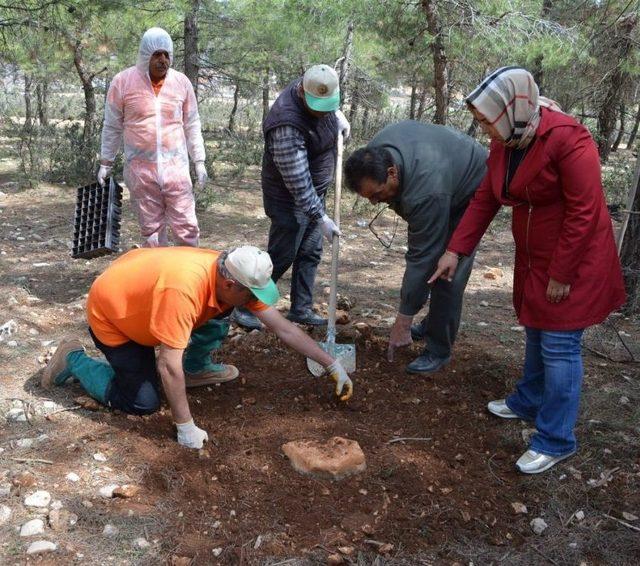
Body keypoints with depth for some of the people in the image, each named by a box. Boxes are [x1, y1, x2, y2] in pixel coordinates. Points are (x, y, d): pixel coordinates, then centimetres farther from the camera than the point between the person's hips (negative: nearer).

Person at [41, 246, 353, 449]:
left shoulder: (232, 275, -17)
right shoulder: (182, 289, -41)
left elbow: (284, 328, -12)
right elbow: (169, 366, -38)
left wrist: (333, 365, -11)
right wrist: (186, 427, -30)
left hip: (138, 291, 7)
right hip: (110, 312, -7)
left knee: (217, 316, -10)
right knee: (144, 402, -8)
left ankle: (196, 369, 12)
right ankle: (74, 360, 7)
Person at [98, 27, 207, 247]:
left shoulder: (182, 82, 3)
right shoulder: (122, 82, -2)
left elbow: (192, 126, 10)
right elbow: (112, 126, 6)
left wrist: (199, 161, 7)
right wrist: (105, 163, 8)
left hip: (175, 166, 1)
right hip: (140, 168, 0)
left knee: (186, 227, -1)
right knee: (151, 229, 7)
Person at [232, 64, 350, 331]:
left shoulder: (318, 92, -6)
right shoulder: (288, 125, -33)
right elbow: (297, 182, -31)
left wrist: (338, 115, 8)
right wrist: (322, 218, -28)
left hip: (314, 192, 8)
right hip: (290, 199, -8)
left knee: (310, 253, 12)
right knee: (281, 257, -2)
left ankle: (301, 309, 24)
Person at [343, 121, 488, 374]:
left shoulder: (426, 194, -45)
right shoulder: (375, 152, -22)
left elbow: (420, 257, -39)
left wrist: (403, 322, -32)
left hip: (470, 190, -8)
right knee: (429, 260, 12)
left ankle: (439, 350, -2)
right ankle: (432, 324, 30)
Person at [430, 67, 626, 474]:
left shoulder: (568, 140, -25)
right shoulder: (505, 144, 0)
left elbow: (584, 212, -23)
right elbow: (485, 200, 6)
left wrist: (562, 274, -20)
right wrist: (456, 250, 3)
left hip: (574, 260, -8)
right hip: (533, 258, 8)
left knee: (560, 345, -4)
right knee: (536, 332, 21)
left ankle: (556, 440, 7)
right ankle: (529, 402, 40)